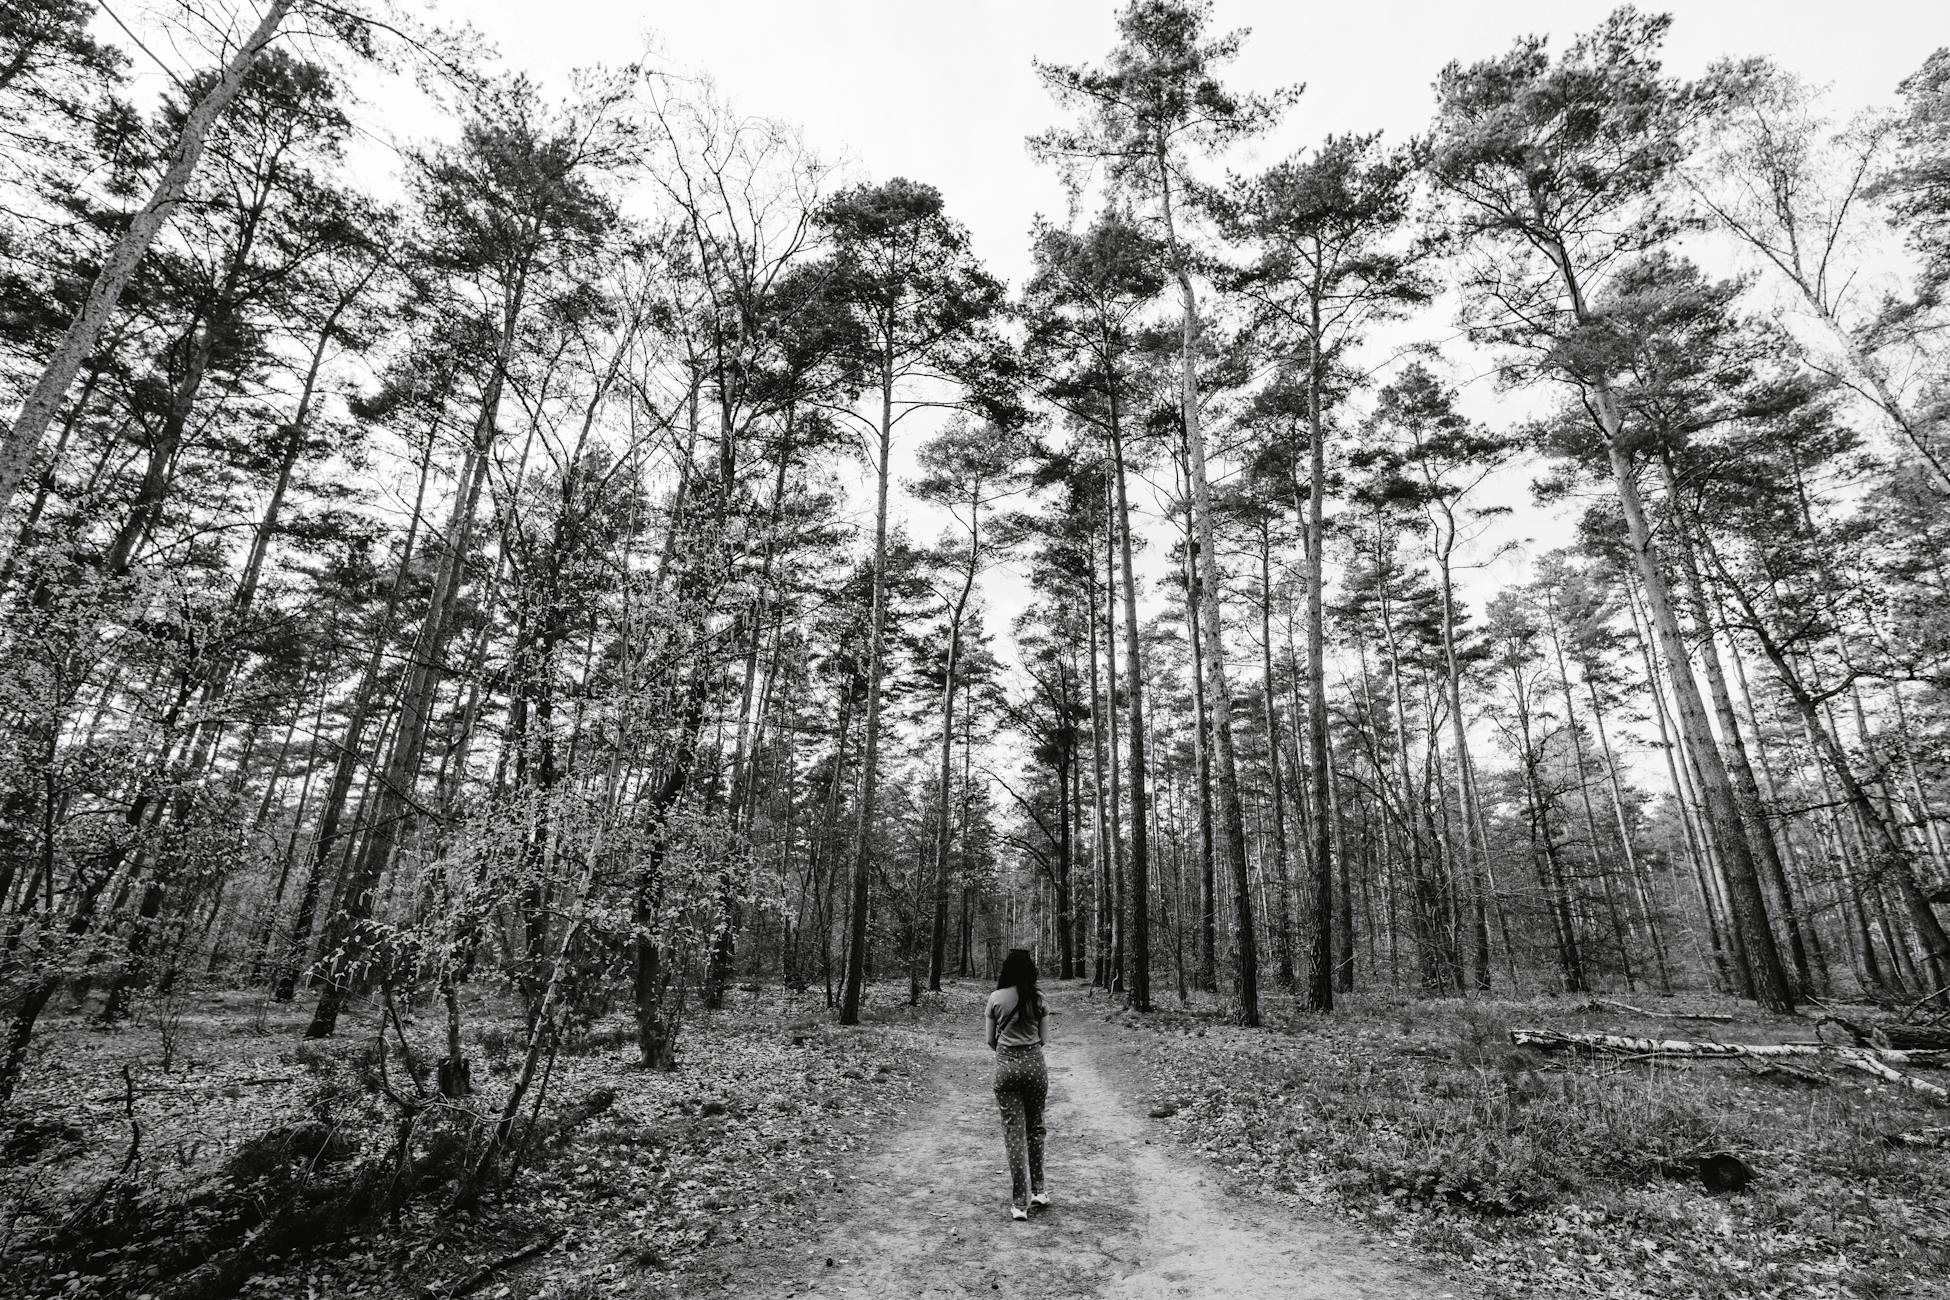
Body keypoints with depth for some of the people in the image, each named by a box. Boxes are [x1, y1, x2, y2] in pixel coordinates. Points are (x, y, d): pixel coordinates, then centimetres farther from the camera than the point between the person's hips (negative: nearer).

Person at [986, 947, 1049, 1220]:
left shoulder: (996, 998, -4)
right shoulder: (1038, 1000, -3)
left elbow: (991, 1041, 3)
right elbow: (1042, 1039, 4)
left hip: (1006, 1065, -1)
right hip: (1034, 1063, 1)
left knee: (1014, 1132, 5)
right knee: (1035, 1128, 19)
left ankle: (1019, 1203, 6)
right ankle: (1038, 1190, 25)